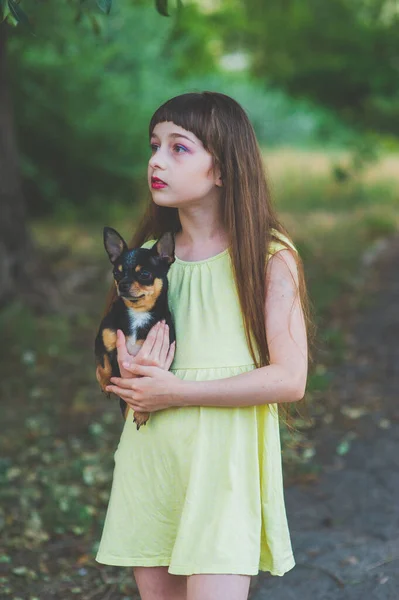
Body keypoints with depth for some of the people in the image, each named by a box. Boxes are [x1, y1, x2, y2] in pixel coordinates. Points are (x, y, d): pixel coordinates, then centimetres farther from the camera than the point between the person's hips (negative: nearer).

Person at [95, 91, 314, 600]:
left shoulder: (269, 256, -6)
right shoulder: (148, 254, 9)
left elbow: (289, 380, -13)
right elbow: (116, 363, 17)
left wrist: (175, 392, -12)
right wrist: (134, 375, -8)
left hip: (223, 456, -5)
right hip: (149, 456, 5)